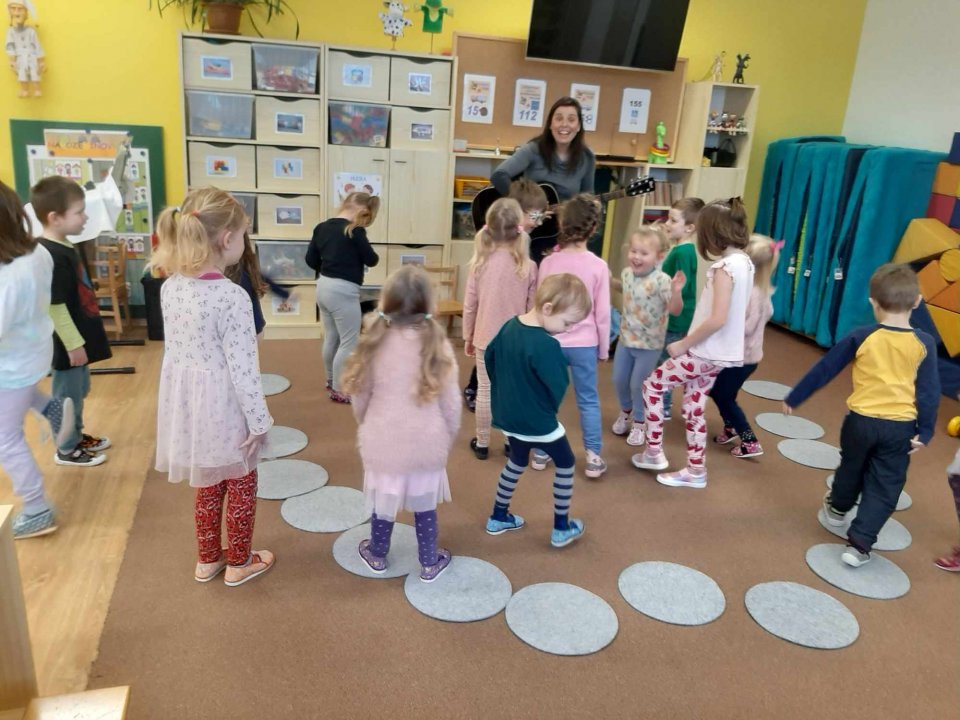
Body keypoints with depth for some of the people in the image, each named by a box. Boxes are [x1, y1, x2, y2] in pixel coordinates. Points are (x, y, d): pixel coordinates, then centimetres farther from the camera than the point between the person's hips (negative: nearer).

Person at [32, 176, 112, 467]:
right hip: (67, 344, -10)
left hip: (79, 338, 10)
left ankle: (77, 436, 41)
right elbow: (55, 307, -24)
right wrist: (73, 344, -20)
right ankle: (67, 449, 23)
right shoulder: (52, 256, -25)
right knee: (68, 396, 7)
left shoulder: (64, 248, 6)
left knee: (79, 392, 24)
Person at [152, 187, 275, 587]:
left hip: (188, 399, 7)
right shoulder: (232, 296, -24)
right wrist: (259, 419, -13)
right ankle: (239, 562, 32)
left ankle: (208, 559, 40)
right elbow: (242, 366, -22)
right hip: (225, 405, -7)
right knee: (240, 486, 16)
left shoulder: (170, 287, -2)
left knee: (209, 484, 24)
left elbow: (177, 347, 6)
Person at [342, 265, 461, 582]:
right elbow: (450, 401, -6)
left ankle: (377, 556, 41)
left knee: (384, 500, 20)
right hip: (426, 442, 0)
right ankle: (430, 563, 34)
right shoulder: (436, 343, -13)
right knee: (424, 505, 17)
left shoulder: (375, 342, -10)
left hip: (383, 442, 1)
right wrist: (448, 437, 11)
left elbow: (360, 396, 1)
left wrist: (366, 428, 20)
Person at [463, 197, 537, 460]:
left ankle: (482, 443, 25)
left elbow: (469, 305, -3)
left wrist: (468, 336, 10)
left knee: (485, 390, 12)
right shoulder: (528, 267, -12)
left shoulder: (480, 262, -9)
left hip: (486, 338, 1)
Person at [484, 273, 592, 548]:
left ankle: (498, 517, 37)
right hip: (537, 421, -7)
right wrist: (548, 409, -1)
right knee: (565, 463, 14)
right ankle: (562, 528, 22)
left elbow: (489, 356, 11)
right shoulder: (547, 345, -28)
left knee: (516, 462, 27)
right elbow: (558, 388, -22)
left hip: (509, 415, 8)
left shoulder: (510, 326, -2)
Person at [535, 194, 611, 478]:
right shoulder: (598, 266, -8)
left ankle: (541, 453, 22)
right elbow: (602, 313, -4)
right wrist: (604, 348, 8)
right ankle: (593, 457, 13)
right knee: (588, 400, 10)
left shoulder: (548, 262, -5)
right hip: (584, 343, -1)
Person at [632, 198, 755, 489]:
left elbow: (717, 319, -28)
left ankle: (653, 452, 15)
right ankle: (695, 471, 25)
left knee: (652, 386, 6)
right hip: (721, 352, 9)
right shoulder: (744, 262, 7)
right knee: (693, 406, 17)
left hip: (706, 353, -9)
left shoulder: (724, 266, -21)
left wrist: (683, 344, -17)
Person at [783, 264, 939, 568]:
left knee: (851, 468, 25)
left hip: (861, 421, 0)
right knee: (884, 487, 9)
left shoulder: (861, 337, -9)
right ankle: (859, 543, 4)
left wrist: (793, 398, 7)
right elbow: (929, 392, -5)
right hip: (900, 428, 0)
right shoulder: (924, 344, -7)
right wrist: (925, 432, 3)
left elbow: (824, 370, -3)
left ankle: (837, 509, 50)